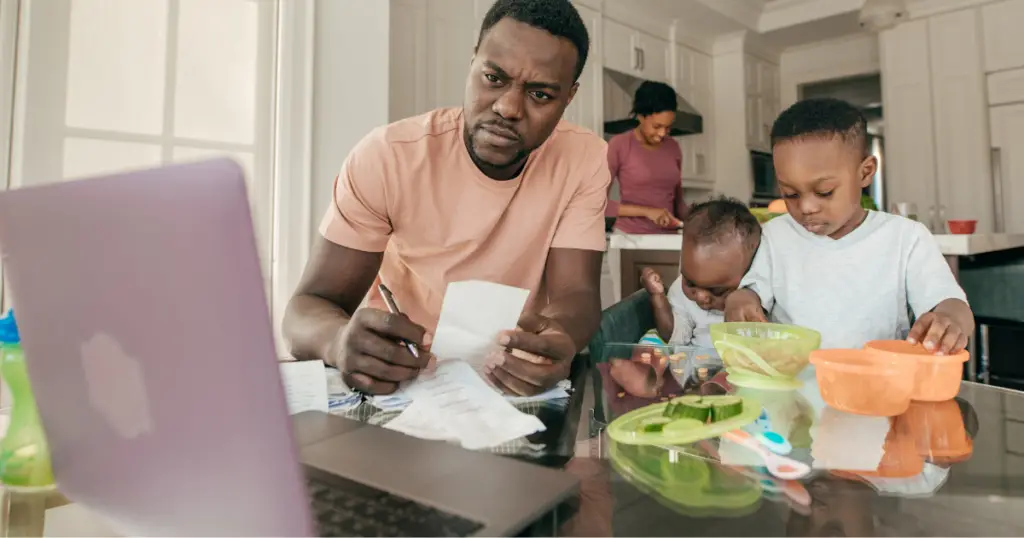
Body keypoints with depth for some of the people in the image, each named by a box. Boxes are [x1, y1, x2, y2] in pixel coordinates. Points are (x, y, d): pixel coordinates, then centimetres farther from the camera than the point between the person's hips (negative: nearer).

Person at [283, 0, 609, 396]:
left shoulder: (585, 160, -9)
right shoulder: (386, 156, -14)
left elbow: (576, 294, -14)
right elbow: (309, 308, -13)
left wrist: (558, 340, -38)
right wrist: (341, 340, -37)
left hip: (515, 377, 1)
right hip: (395, 376, 0)